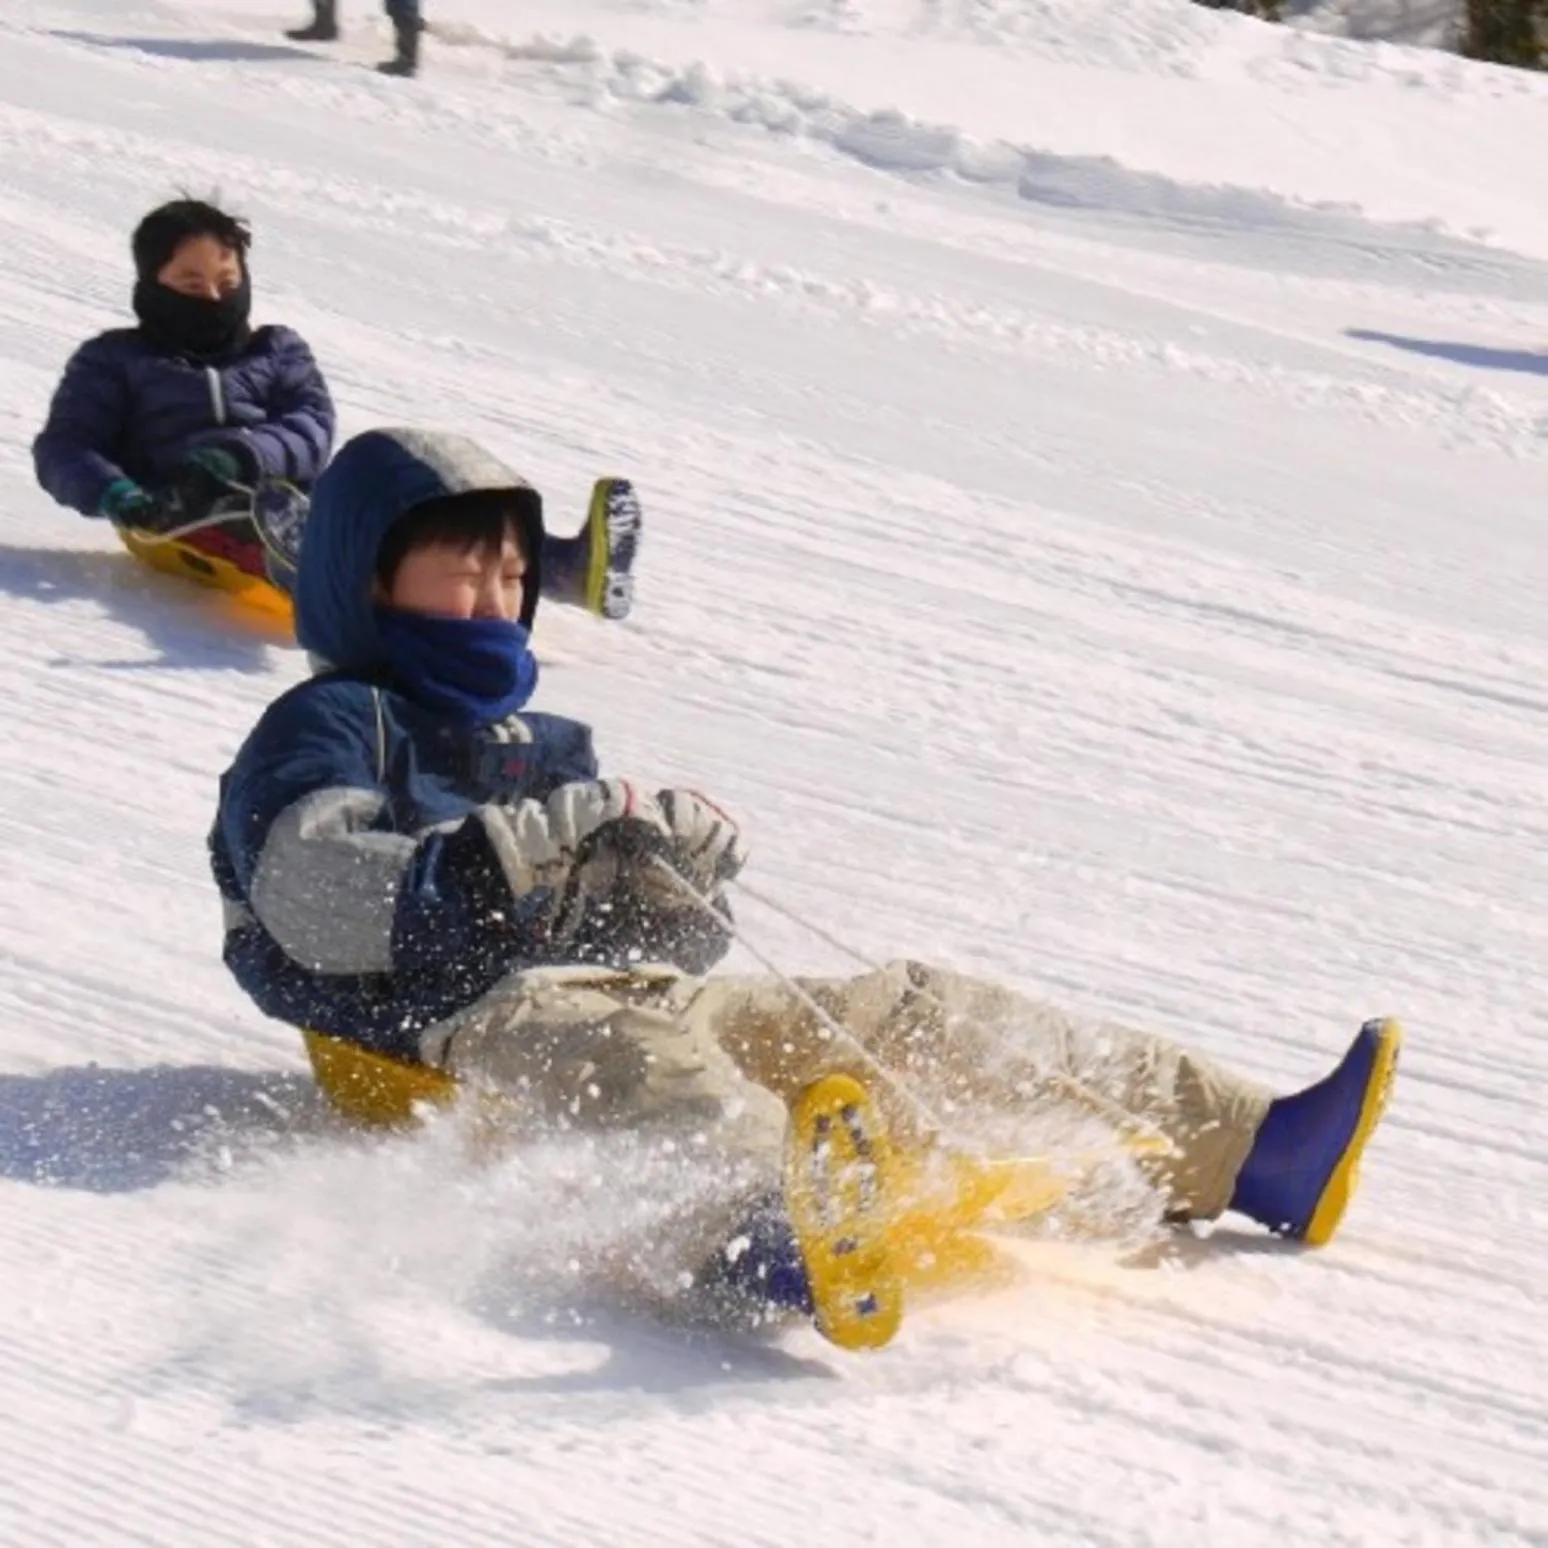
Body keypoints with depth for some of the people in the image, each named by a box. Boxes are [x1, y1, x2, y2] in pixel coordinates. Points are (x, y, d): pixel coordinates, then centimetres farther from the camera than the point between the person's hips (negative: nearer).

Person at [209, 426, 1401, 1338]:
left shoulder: (543, 746, 33)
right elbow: (325, 910, -12)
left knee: (909, 1015, -7)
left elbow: (676, 948, 25)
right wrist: (541, 835, -17)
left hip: (643, 998, 8)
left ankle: (1244, 1151, -16)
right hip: (472, 1023, -7)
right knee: (627, 1057, -41)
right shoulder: (327, 729, 11)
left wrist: (681, 867, 1)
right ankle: (760, 1240, -75)